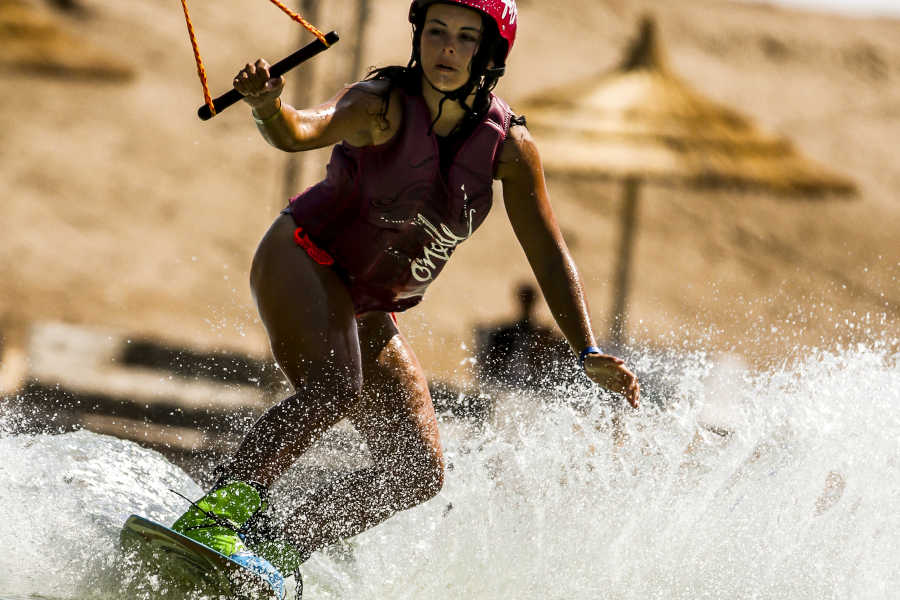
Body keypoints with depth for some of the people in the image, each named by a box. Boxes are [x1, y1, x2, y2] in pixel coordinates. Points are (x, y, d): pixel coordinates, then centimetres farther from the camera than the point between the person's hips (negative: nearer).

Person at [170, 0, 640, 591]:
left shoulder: (509, 144, -9)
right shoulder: (383, 105, -22)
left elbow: (550, 256, -3)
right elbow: (303, 131, -42)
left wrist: (589, 353, -14)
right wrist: (268, 105, -65)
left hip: (369, 311, 6)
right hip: (303, 262, -6)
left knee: (419, 472, -1)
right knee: (332, 390, -34)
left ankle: (276, 541, 2)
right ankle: (217, 513, -36)